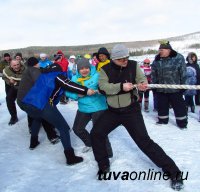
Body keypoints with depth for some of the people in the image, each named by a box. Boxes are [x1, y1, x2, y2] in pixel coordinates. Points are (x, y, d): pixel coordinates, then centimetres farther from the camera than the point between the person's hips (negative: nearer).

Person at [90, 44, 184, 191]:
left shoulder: (133, 65, -6)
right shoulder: (105, 69, -7)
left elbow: (142, 79, -6)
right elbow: (103, 87, -19)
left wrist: (143, 84, -31)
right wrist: (121, 87, -32)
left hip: (131, 110, -2)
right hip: (113, 111, 3)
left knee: (144, 141, -7)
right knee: (96, 134, -2)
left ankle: (172, 171, 3)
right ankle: (104, 166, 21)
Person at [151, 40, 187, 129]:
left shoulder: (178, 58, -9)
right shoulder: (157, 60, 2)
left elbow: (183, 73, -7)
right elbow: (153, 74, 9)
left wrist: (183, 85, -7)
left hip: (175, 88, -4)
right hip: (161, 89, 4)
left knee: (179, 106, 5)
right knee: (162, 106, 14)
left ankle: (182, 122, 18)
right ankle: (162, 119, 32)